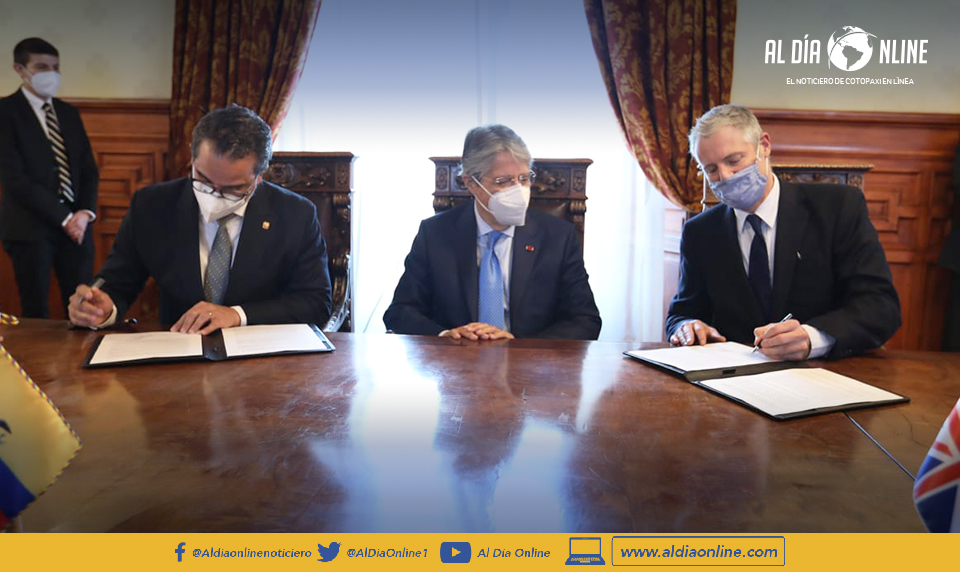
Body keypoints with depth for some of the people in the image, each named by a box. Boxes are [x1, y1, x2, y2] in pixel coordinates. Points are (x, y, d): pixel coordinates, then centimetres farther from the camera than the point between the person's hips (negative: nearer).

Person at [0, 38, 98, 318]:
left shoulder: (69, 113, 15)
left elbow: (88, 169, 14)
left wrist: (86, 212, -3)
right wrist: (64, 218, -12)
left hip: (77, 225, 4)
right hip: (30, 229, -4)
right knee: (37, 315, 2)